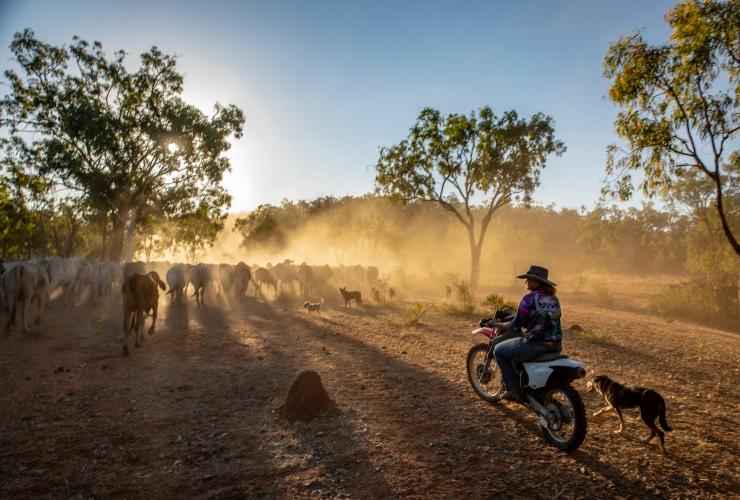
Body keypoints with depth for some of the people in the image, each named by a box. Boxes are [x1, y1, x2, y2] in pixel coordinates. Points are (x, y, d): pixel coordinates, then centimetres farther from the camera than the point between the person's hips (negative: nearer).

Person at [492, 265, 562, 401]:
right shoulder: (554, 298, 9)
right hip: (555, 346, 8)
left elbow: (515, 325, -11)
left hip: (534, 346, -8)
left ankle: (513, 390, 10)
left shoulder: (529, 298, -13)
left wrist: (497, 324, 4)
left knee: (498, 350, 12)